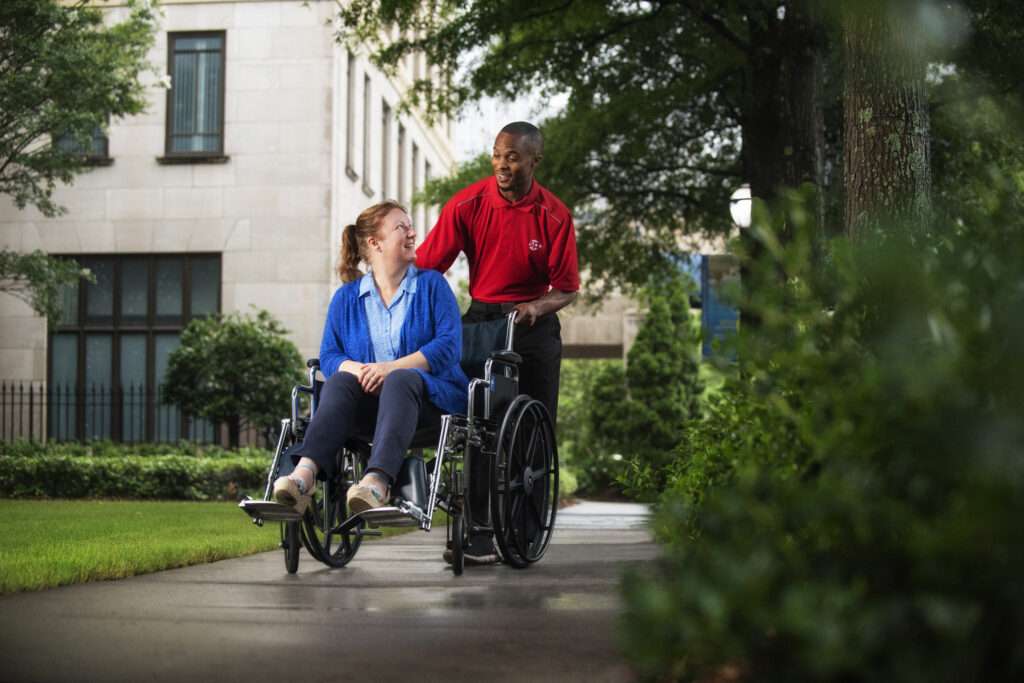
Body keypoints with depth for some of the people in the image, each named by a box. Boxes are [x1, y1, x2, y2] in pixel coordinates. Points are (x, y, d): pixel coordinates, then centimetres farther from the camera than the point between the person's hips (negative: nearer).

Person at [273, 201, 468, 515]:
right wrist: (358, 369, -17)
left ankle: (377, 482, -61)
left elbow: (449, 345, -4)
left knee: (400, 381, -36)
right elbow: (328, 357, 7)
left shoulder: (431, 285, 11)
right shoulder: (346, 298, 16)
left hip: (430, 395, -2)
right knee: (340, 381, -31)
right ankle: (305, 474, -55)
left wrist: (393, 366, -17)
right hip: (369, 399, 2)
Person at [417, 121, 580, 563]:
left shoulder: (554, 215, -8)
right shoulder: (467, 204, -9)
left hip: (535, 324, 1)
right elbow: (426, 266, -10)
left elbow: (567, 289, -5)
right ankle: (479, 531, -7)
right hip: (481, 318, -1)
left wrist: (537, 306, -25)